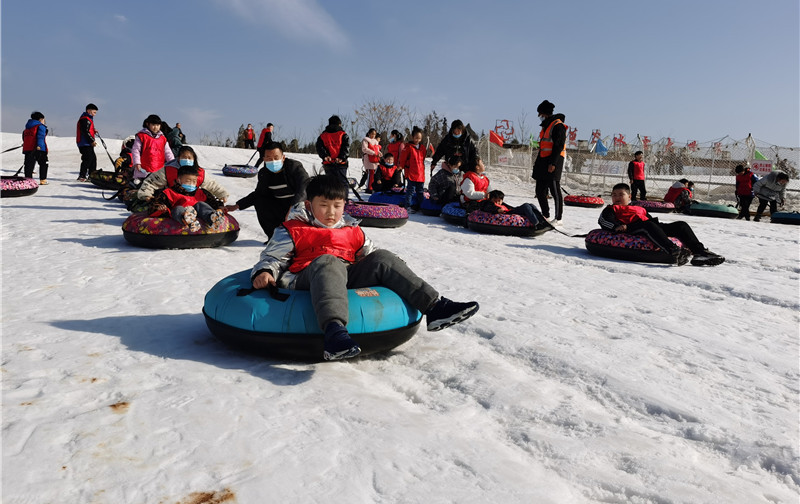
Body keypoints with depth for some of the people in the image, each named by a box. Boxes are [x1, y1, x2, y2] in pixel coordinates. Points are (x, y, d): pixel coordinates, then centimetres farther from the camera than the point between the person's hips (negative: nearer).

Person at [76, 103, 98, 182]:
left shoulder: (88, 119, 21)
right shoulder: (85, 119, -12)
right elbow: (85, 132, -20)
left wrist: (93, 131, 8)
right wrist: (92, 141, -19)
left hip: (88, 143, 11)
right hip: (85, 143, -11)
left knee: (93, 159, 14)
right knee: (87, 159, -12)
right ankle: (81, 176, -10)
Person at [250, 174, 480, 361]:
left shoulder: (353, 231, 27)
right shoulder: (293, 230, 14)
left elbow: (370, 253, 27)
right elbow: (273, 256, 7)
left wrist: (394, 269, 11)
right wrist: (264, 272, -15)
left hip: (347, 275, 5)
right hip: (308, 276, -4)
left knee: (383, 258, -13)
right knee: (329, 261, -38)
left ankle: (434, 306, -20)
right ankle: (334, 330, -63)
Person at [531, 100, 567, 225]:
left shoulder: (558, 125, -9)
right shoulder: (546, 125, 20)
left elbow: (559, 146, -17)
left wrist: (553, 163, -22)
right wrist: (538, 161, 21)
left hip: (553, 162, -10)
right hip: (544, 161, 10)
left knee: (555, 191, -6)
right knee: (540, 191, 10)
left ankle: (558, 219, -1)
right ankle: (545, 216, 21)